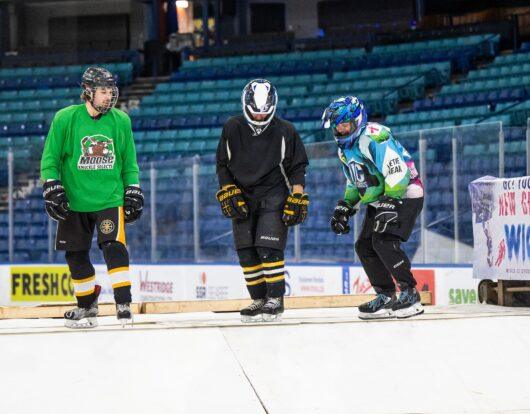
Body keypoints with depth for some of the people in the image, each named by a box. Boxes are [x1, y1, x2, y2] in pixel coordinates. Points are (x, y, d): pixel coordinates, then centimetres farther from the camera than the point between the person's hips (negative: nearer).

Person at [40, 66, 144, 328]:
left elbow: (129, 162, 11)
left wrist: (133, 192, 6)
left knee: (114, 247, -17)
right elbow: (50, 158, -1)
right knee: (76, 254, 7)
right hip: (74, 200, 0)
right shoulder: (65, 119, -6)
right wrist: (52, 189, -9)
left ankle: (124, 304, -13)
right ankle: (87, 306, 24)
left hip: (110, 197, 0)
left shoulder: (121, 121, 2)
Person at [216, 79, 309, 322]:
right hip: (242, 197, 4)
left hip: (274, 195, -3)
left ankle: (276, 300, -8)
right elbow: (222, 165, 8)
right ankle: (259, 300, 10)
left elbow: (297, 166, 0)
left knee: (269, 248, -15)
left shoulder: (285, 131, -6)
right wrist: (228, 192, -3)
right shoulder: (232, 129, 0)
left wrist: (297, 197, -8)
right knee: (246, 252, 1)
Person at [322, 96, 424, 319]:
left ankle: (410, 294, -16)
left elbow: (398, 172, -29)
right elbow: (354, 183, 25)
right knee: (364, 246, 4)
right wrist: (344, 207, 15)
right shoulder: (345, 150, 12)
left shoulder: (374, 138, -21)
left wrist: (389, 204, -31)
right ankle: (385, 296, 12)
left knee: (384, 242, -23)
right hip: (378, 201, 10)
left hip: (404, 195, -10)